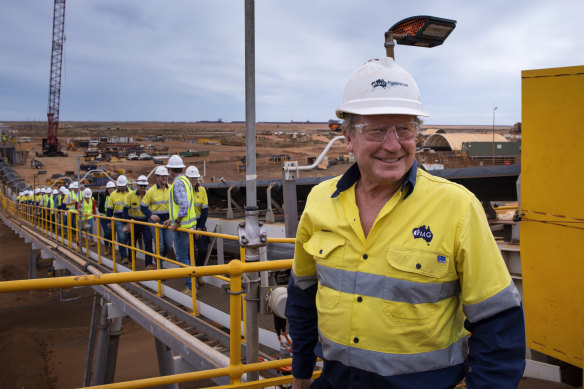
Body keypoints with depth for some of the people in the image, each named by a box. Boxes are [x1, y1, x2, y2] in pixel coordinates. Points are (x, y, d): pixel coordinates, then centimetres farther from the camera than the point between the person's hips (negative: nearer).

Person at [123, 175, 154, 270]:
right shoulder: (131, 195, -7)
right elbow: (125, 209, -3)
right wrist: (127, 222, -10)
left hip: (145, 222, 0)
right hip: (133, 222, 1)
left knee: (148, 241, -15)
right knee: (132, 242, 13)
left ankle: (148, 263, -12)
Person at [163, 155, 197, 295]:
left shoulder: (178, 183, -16)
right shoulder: (185, 180, 15)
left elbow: (184, 205, -26)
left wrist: (176, 222, -19)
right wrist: (171, 219, 20)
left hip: (182, 226, -10)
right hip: (190, 224, 10)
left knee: (182, 257, -5)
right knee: (188, 256, 15)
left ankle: (190, 287, -3)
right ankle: (190, 285, 21)